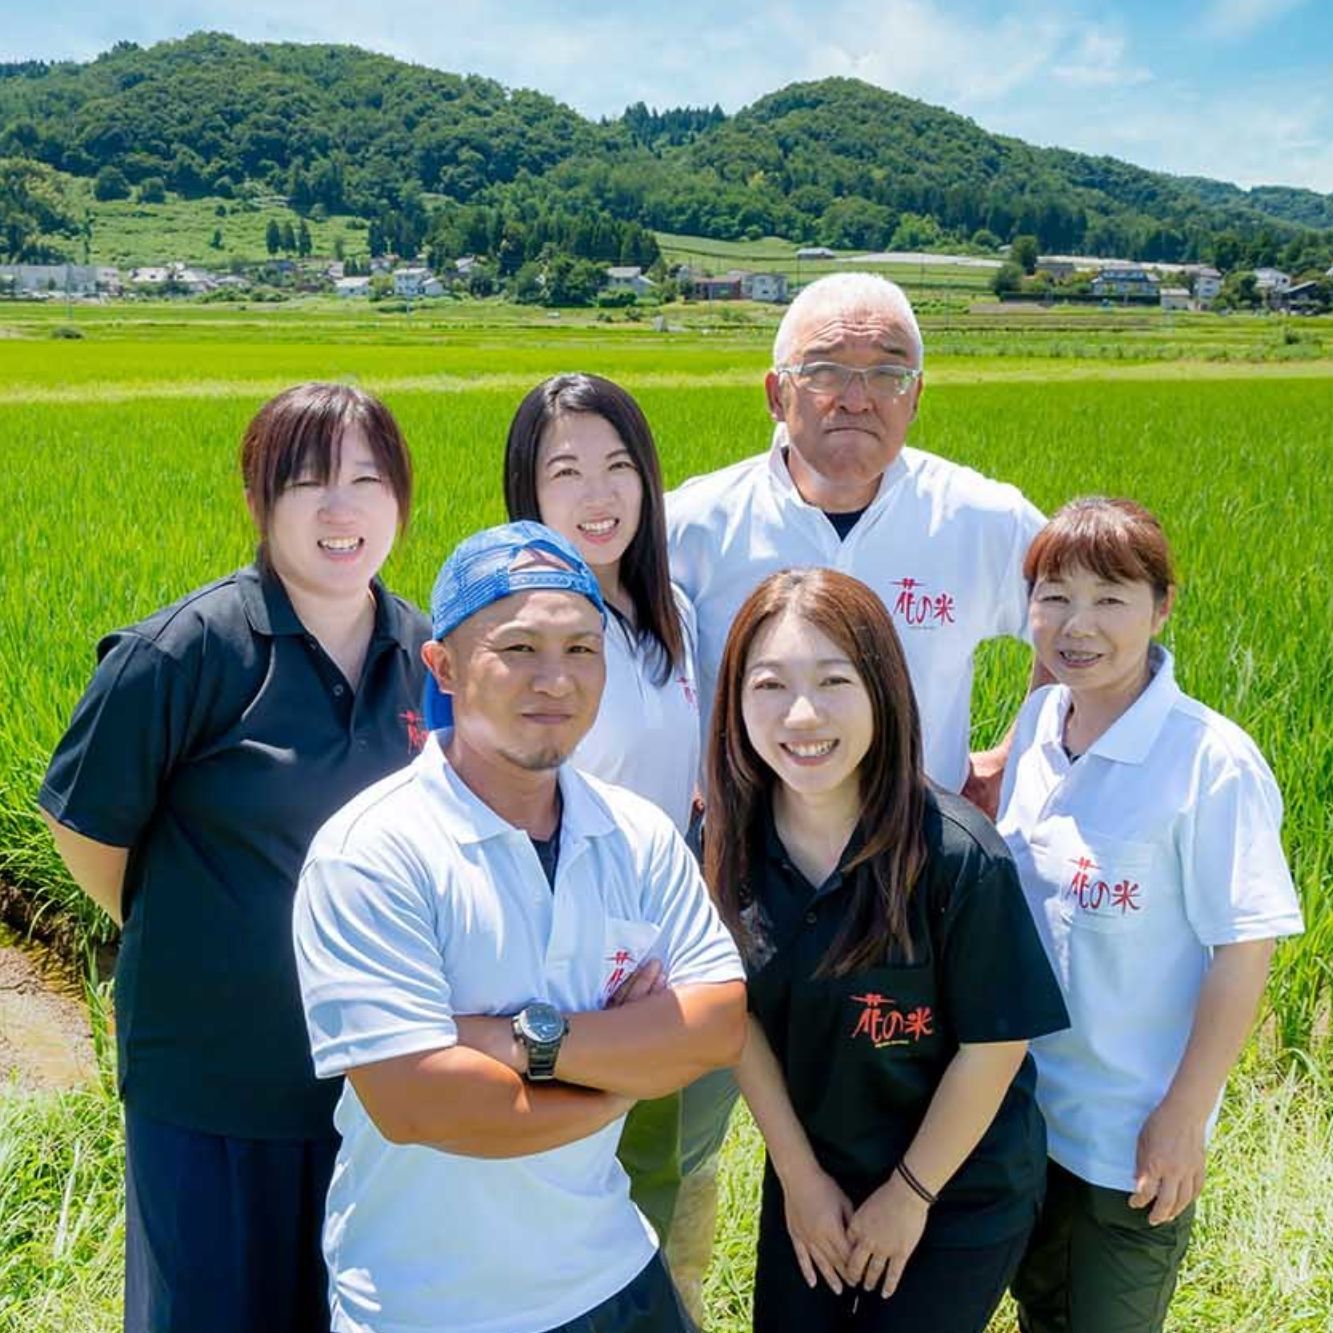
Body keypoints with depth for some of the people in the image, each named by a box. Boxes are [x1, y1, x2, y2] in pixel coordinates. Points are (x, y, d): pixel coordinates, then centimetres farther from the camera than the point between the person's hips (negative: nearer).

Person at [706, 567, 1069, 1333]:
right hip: (810, 1172, 4)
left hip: (963, 1191, -3)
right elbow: (741, 1016, -4)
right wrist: (799, 1177, -2)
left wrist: (910, 1193, -9)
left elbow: (996, 1042, -18)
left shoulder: (958, 854, -26)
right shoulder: (727, 843, -14)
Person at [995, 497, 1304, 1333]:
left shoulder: (1211, 762, -22)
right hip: (1023, 1105, 5)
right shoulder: (1039, 721, -4)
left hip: (1134, 1135, -5)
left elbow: (1244, 951, -17)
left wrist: (1185, 1118, -13)